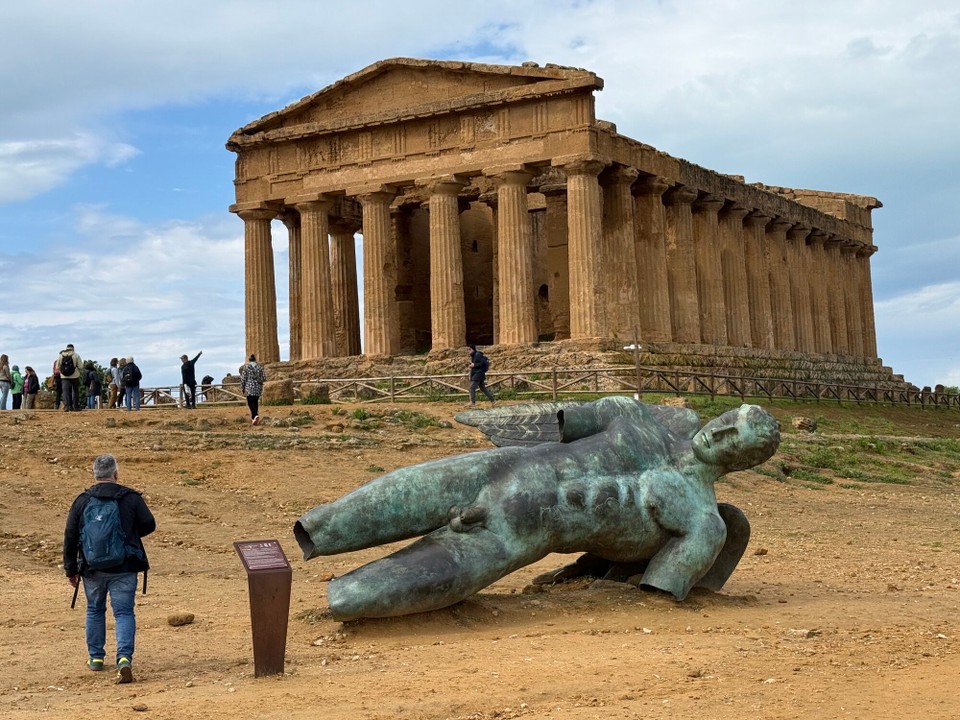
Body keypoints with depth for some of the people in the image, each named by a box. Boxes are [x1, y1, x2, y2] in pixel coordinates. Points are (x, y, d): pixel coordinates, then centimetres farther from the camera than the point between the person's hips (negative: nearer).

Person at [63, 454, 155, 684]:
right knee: (124, 612, 0)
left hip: (92, 569, 2)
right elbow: (149, 525, -3)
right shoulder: (131, 498, -4)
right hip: (124, 568, -2)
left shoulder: (82, 501, 1)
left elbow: (70, 537, 3)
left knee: (95, 610, 20)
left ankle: (95, 657, 27)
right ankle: (124, 658, -17)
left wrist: (71, 569, 11)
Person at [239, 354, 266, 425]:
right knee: (256, 402, 15)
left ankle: (255, 415, -28)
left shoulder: (246, 367, -4)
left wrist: (242, 387, 5)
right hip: (258, 388, 4)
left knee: (250, 402, -5)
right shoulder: (259, 366, 6)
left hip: (250, 387, -4)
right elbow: (264, 378, 5)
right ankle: (254, 418, 18)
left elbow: (243, 378, -4)